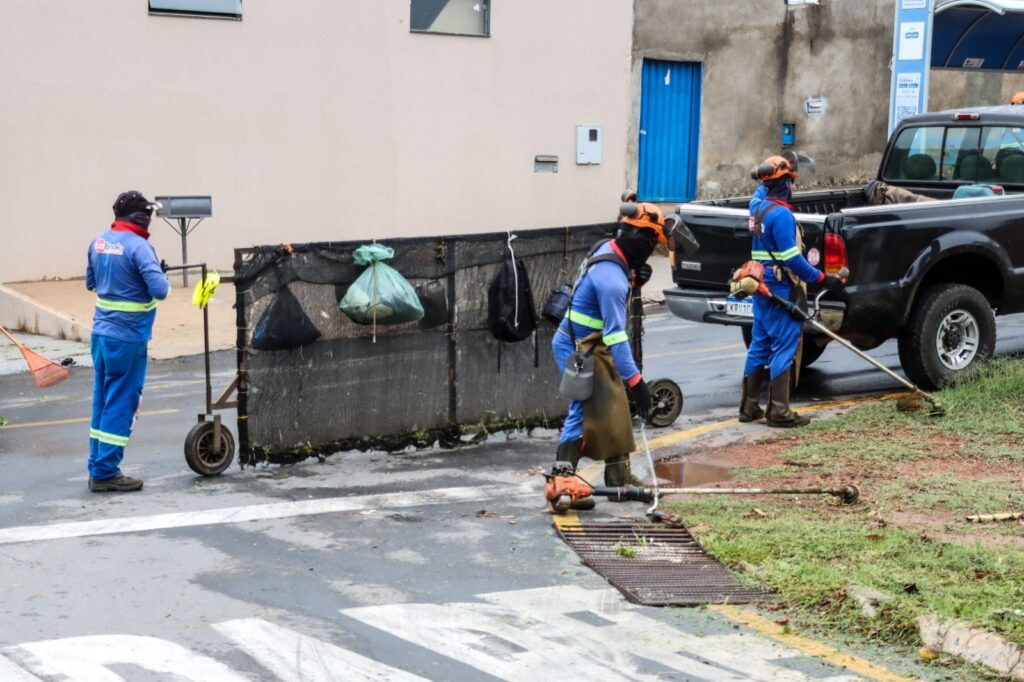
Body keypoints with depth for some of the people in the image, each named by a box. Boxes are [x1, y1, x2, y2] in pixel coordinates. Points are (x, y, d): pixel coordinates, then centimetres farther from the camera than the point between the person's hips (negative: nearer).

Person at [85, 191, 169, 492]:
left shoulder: (99, 242, 7)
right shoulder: (138, 246, -16)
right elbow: (160, 290, -22)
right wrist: (162, 277, -2)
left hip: (101, 332, 8)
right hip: (127, 337, -8)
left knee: (102, 401, 14)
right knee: (121, 405, 0)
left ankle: (98, 468, 21)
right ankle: (105, 473, 4)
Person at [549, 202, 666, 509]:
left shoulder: (611, 251, 0)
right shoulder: (612, 277, -29)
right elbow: (615, 334, -29)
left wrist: (634, 281, -3)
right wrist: (635, 379, -28)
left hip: (594, 346, 10)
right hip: (577, 349, -10)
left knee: (615, 410, 14)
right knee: (583, 412, -10)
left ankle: (619, 478, 24)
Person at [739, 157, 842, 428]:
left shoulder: (758, 203, 6)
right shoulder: (780, 213, -19)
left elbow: (763, 187, 32)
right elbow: (792, 258, -21)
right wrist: (821, 278, -16)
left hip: (761, 287, 9)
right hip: (780, 289, -9)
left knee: (759, 344, 14)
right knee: (784, 346, -5)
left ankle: (749, 407, 18)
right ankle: (778, 412, -4)